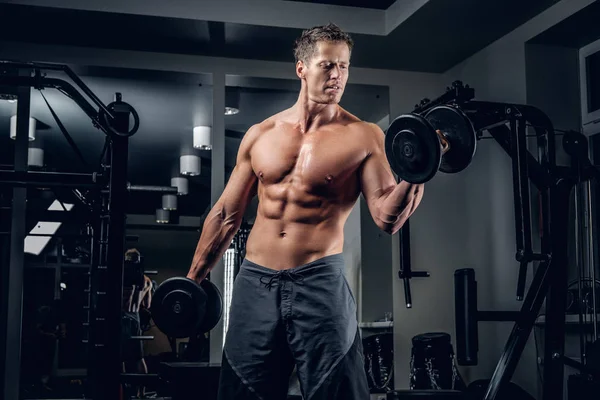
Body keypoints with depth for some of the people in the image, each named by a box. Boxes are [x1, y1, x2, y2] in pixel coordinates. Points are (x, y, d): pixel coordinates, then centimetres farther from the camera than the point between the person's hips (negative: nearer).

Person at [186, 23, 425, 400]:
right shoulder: (260, 134, 7)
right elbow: (226, 214, 13)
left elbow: (388, 218, -8)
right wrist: (193, 279, 14)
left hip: (320, 283, -3)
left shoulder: (363, 136, -3)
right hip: (254, 282, 4)